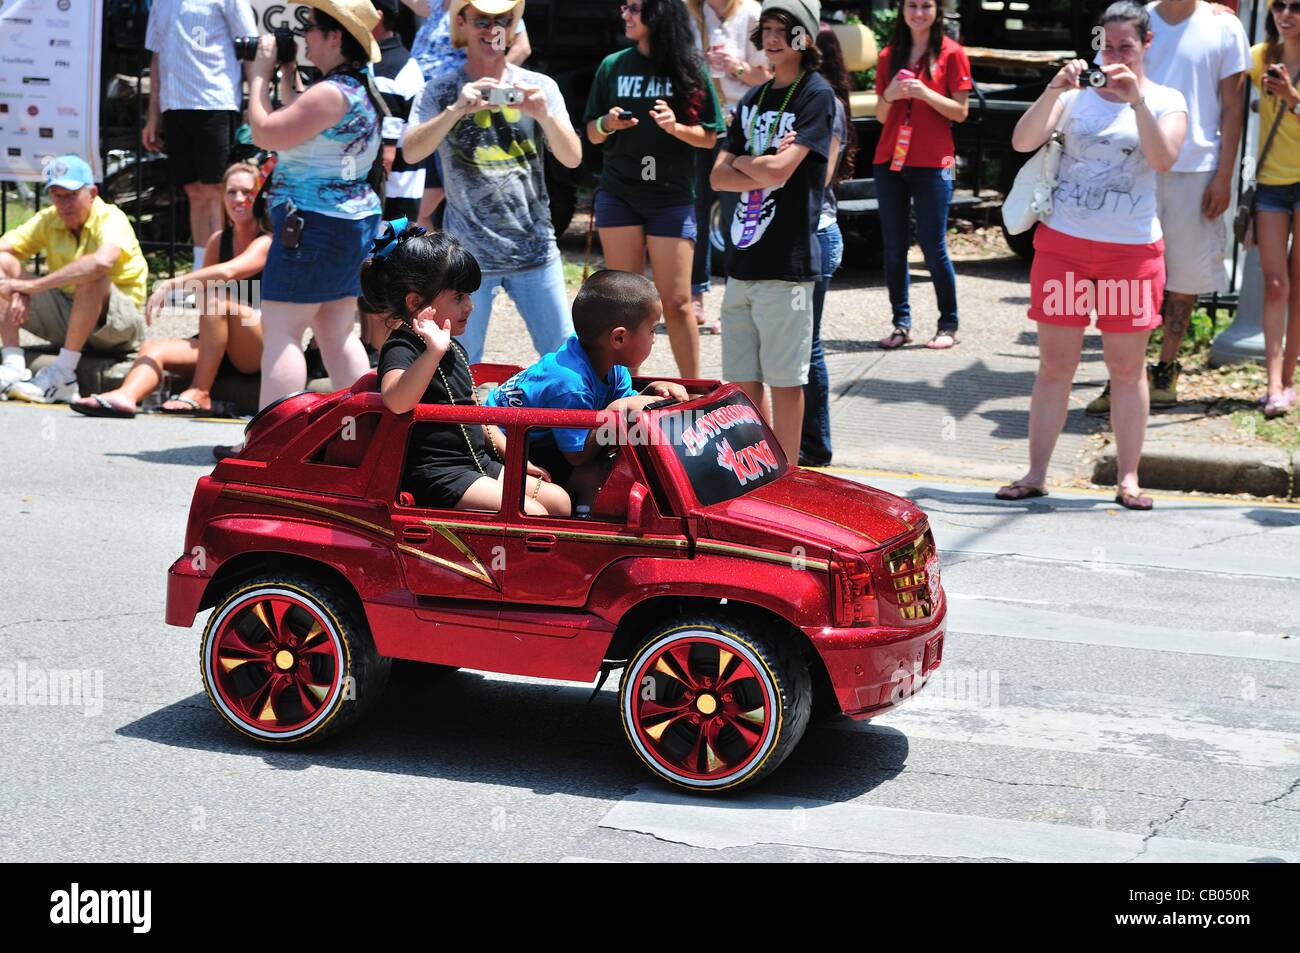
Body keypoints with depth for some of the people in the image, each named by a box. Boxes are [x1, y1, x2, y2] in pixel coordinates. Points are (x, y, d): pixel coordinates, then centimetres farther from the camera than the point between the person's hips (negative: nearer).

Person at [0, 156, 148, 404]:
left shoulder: (112, 219, -17)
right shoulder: (48, 220, 2)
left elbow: (102, 261, -39)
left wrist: (34, 285, -38)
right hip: (65, 316, 6)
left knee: (90, 277, -36)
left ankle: (62, 375, -34)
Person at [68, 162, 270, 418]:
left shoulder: (267, 243, -7)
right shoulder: (218, 240, 14)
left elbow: (228, 272, -27)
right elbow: (201, 293, 11)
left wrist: (172, 284, -33)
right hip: (223, 350, 6)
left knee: (217, 296, -30)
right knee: (154, 348, -15)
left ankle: (200, 393, -29)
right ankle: (125, 396, -46)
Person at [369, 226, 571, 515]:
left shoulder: (453, 348, 15)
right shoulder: (401, 349, -15)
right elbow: (396, 402, -39)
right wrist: (434, 352, -47)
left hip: (477, 464, 10)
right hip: (434, 476, -10)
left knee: (559, 501, 3)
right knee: (532, 515, -21)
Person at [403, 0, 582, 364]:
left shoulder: (540, 87, 6)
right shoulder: (441, 91, 2)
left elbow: (572, 158, -2)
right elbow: (411, 152, -12)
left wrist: (543, 114, -20)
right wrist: (457, 110, -26)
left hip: (535, 249, 1)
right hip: (466, 253, -1)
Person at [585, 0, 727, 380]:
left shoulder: (689, 69, -2)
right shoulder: (613, 66, 5)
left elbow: (710, 137, 1)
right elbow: (592, 134, 10)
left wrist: (677, 128, -17)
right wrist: (607, 124, -11)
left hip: (672, 198, -2)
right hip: (618, 195, 2)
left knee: (676, 302, -2)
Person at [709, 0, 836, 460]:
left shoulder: (816, 94, -6)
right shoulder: (754, 99, 16)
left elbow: (779, 171, -16)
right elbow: (719, 177, 8)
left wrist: (740, 162, 2)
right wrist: (763, 169, -9)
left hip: (786, 261, -7)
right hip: (741, 258, 7)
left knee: (784, 379, 0)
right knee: (741, 379, 10)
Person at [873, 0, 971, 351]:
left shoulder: (951, 54, -1)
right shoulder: (890, 56, 11)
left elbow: (960, 112, -3)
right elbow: (881, 115, 13)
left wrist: (925, 93, -17)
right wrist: (889, 95, -8)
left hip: (932, 163, -4)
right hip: (890, 161, 4)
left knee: (933, 247, -4)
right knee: (894, 248, 4)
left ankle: (949, 325, 6)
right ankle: (901, 323, 11)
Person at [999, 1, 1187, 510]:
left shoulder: (1166, 100, 4)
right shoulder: (1076, 94, 6)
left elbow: (1163, 158, -14)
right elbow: (1023, 141, -7)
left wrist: (1137, 100, -22)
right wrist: (1053, 91, -20)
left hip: (1132, 249, -1)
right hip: (1062, 242, 1)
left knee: (1127, 368, 3)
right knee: (1054, 364, 3)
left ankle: (1128, 479, 9)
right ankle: (1035, 475, 8)